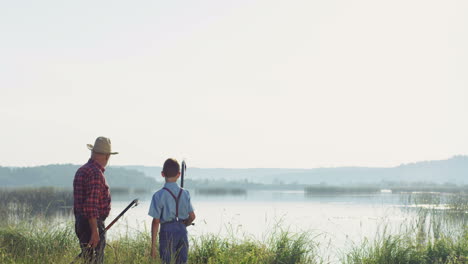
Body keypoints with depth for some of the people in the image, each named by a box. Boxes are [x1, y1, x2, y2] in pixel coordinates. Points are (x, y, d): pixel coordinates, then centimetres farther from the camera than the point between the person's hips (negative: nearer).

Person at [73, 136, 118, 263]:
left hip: (80, 223, 10)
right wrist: (95, 231, -22)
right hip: (92, 224, -10)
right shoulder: (96, 173, -17)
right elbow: (90, 206, -23)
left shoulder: (81, 171, 14)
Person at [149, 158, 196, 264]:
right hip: (182, 231, 4)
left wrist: (153, 245, -5)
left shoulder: (159, 195, -9)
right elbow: (192, 217, 4)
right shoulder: (185, 193, 2)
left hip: (167, 232, -4)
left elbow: (156, 222, -9)